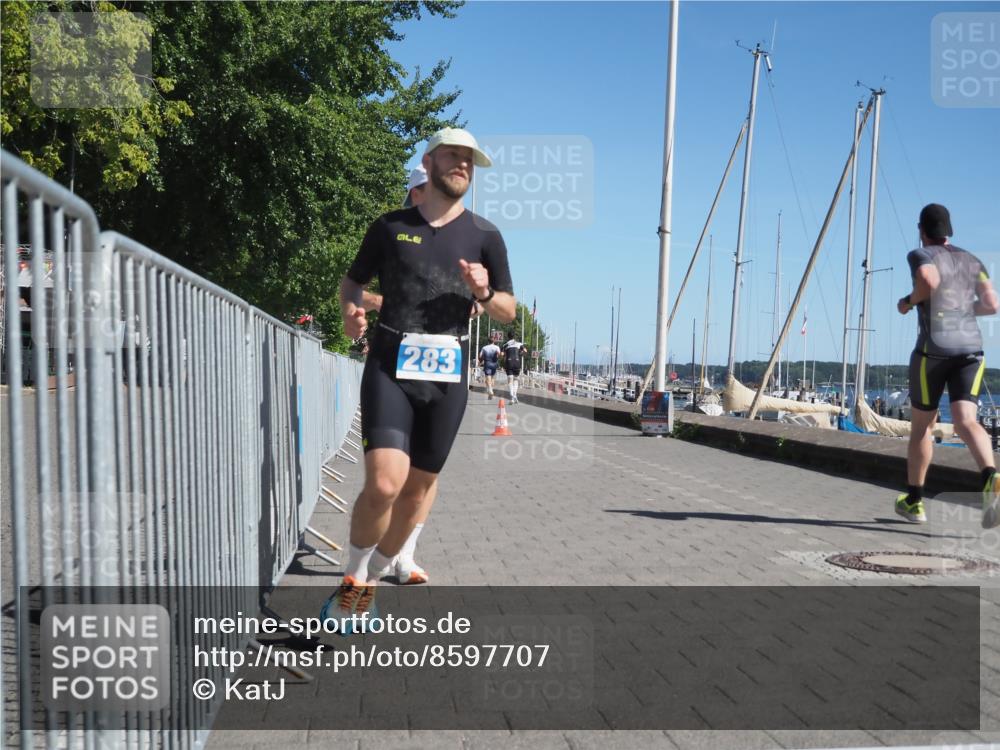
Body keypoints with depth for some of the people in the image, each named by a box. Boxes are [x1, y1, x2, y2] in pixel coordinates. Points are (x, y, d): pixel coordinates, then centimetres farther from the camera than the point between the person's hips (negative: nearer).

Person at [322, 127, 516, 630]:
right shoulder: (390, 226, 7)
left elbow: (508, 311, 11)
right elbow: (352, 281, 18)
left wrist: (484, 292, -11)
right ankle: (353, 575, 8)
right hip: (390, 368, -2)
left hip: (448, 376, 2)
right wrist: (351, 309, -4)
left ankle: (372, 580, 30)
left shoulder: (484, 236, 8)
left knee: (419, 487, 8)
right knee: (383, 484, -18)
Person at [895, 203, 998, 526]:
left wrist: (908, 301, -1)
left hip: (934, 346, -4)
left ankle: (914, 500, 19)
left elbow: (929, 281, -20)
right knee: (966, 421, -7)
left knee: (921, 423, 10)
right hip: (971, 346, 4)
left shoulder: (920, 255, 3)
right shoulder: (972, 260, 18)